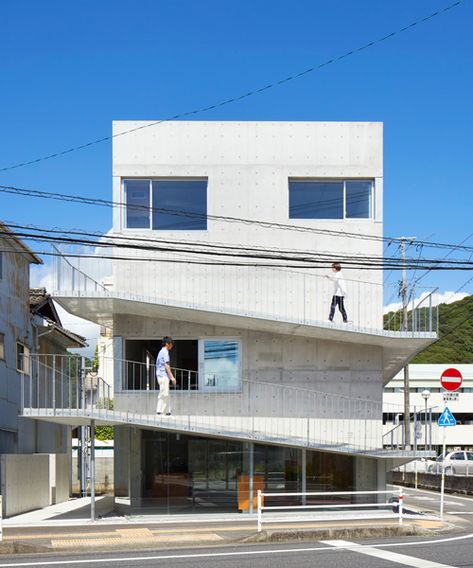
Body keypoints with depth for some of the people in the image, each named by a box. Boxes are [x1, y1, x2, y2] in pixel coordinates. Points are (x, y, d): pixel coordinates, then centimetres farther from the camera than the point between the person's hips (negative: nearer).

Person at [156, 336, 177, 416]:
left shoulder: (161, 352, 19)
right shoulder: (165, 352, -10)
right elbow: (166, 365, -18)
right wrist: (172, 377, -20)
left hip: (160, 376, 10)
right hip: (164, 376, -10)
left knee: (165, 395, 10)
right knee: (164, 394, -11)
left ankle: (168, 412, 12)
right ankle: (159, 411, -13)